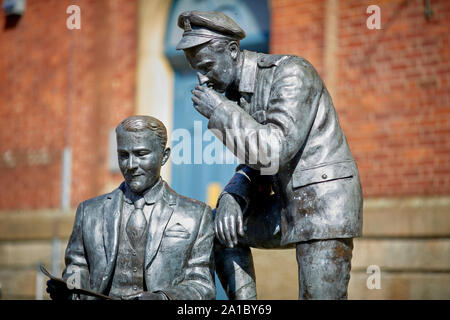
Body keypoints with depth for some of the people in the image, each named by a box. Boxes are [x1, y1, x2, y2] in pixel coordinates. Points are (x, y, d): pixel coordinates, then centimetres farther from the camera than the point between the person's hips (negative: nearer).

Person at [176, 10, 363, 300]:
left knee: (320, 295, -11)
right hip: (288, 205, 9)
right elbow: (255, 165, 14)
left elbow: (275, 151, -25)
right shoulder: (235, 92, 9)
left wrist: (219, 111, -19)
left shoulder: (292, 73, -16)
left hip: (325, 204, -9)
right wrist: (232, 197, -6)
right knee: (219, 227, 18)